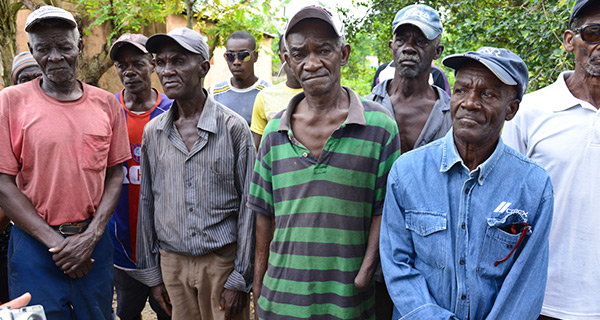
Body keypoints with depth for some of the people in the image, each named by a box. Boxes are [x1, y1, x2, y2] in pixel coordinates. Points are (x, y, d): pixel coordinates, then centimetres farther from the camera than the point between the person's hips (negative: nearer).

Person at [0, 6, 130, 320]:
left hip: (94, 241, 2)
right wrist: (54, 241, -12)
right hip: (34, 244, -2)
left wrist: (91, 235, -8)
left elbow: (115, 174, 5)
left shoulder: (106, 103, 3)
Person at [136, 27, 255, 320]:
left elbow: (248, 205, -7)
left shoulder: (233, 127, -7)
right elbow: (147, 203, 11)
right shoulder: (152, 132, 5)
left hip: (222, 261, -3)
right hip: (172, 262, 3)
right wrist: (152, 273, 10)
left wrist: (240, 278, -9)